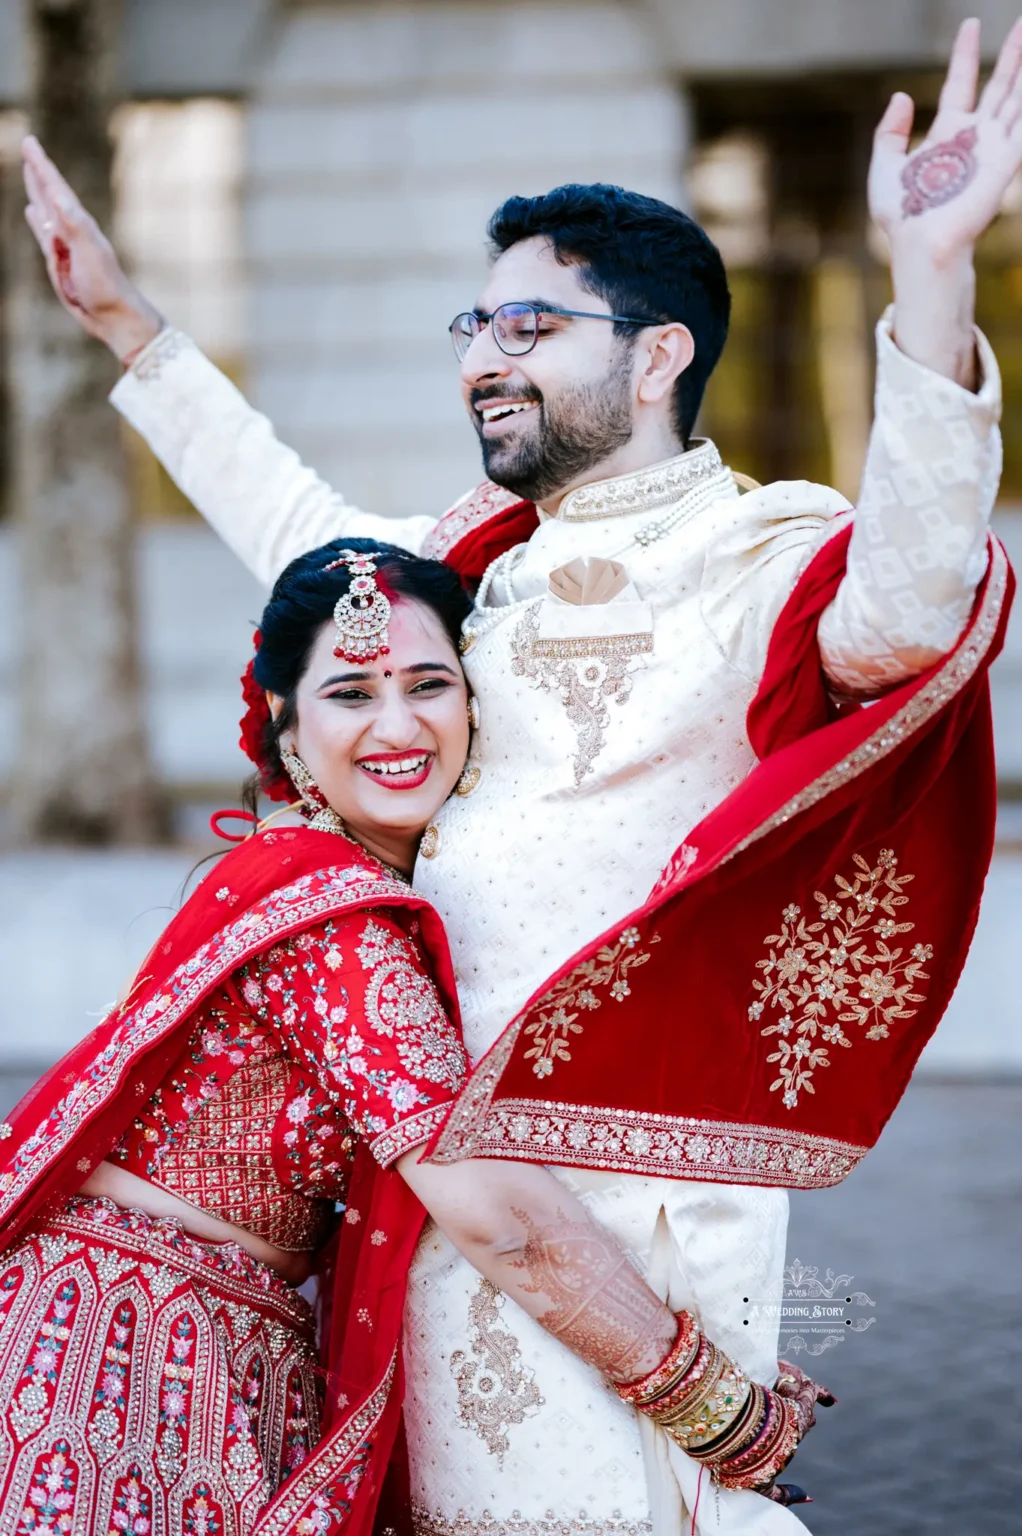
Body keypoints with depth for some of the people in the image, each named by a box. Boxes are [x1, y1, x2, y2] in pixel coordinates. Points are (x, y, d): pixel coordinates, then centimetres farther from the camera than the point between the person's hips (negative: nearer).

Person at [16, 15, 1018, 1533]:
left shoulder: (752, 554, -9)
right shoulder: (493, 557, 15)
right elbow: (309, 531, 33)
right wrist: (127, 325, 37)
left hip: (619, 1181, -8)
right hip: (449, 1162, 8)